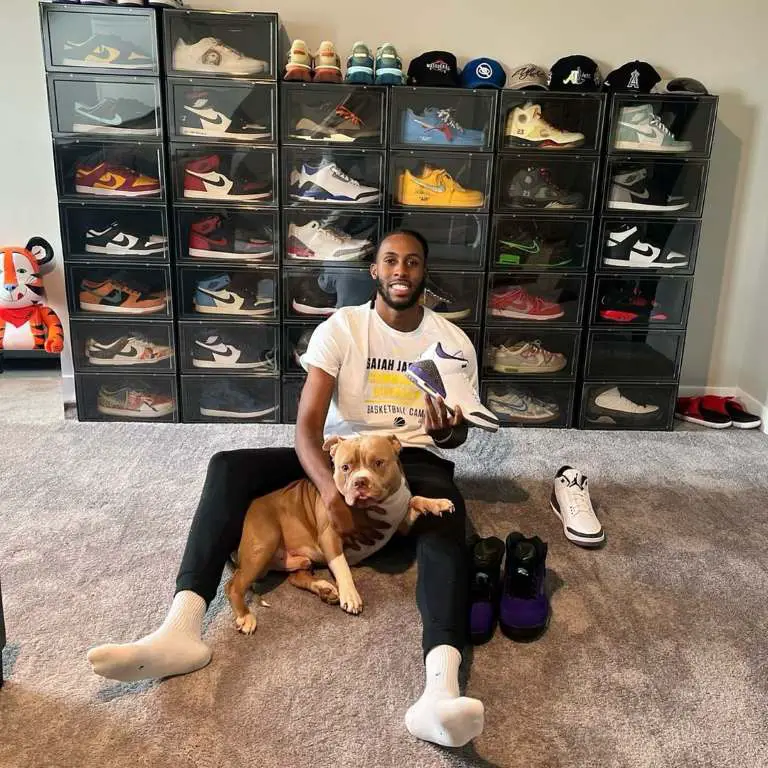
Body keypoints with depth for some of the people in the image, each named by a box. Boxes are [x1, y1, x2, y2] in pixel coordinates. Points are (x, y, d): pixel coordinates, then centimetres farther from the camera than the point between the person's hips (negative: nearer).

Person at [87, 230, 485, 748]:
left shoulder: (453, 340, 5)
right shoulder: (340, 328, -1)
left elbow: (457, 436, 10)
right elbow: (307, 425, -12)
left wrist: (448, 431, -18)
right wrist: (334, 496, -30)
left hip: (413, 459, 0)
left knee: (445, 519, -38)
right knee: (228, 467, -24)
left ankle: (441, 690, -59)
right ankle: (182, 631, -38)